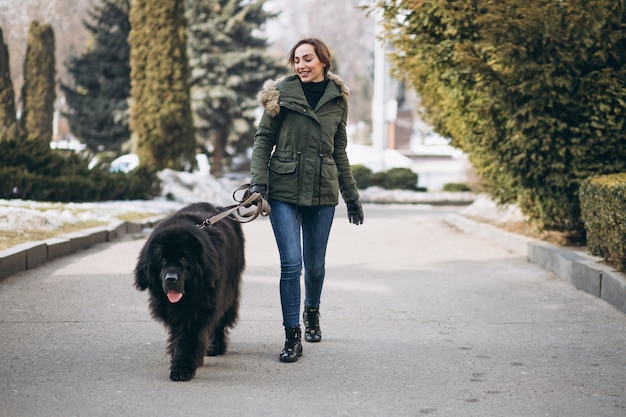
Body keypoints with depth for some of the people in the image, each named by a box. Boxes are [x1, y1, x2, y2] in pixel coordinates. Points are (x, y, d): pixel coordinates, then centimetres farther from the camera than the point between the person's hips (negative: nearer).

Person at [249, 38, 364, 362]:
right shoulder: (281, 93, -1)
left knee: (315, 263, 11)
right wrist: (258, 180, -10)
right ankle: (292, 336, -1)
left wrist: (351, 195, 17)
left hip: (322, 191, 3)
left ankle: (312, 312, 40)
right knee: (291, 263, -10)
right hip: (284, 190, -2)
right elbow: (263, 139, 2)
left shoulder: (338, 99, 7)